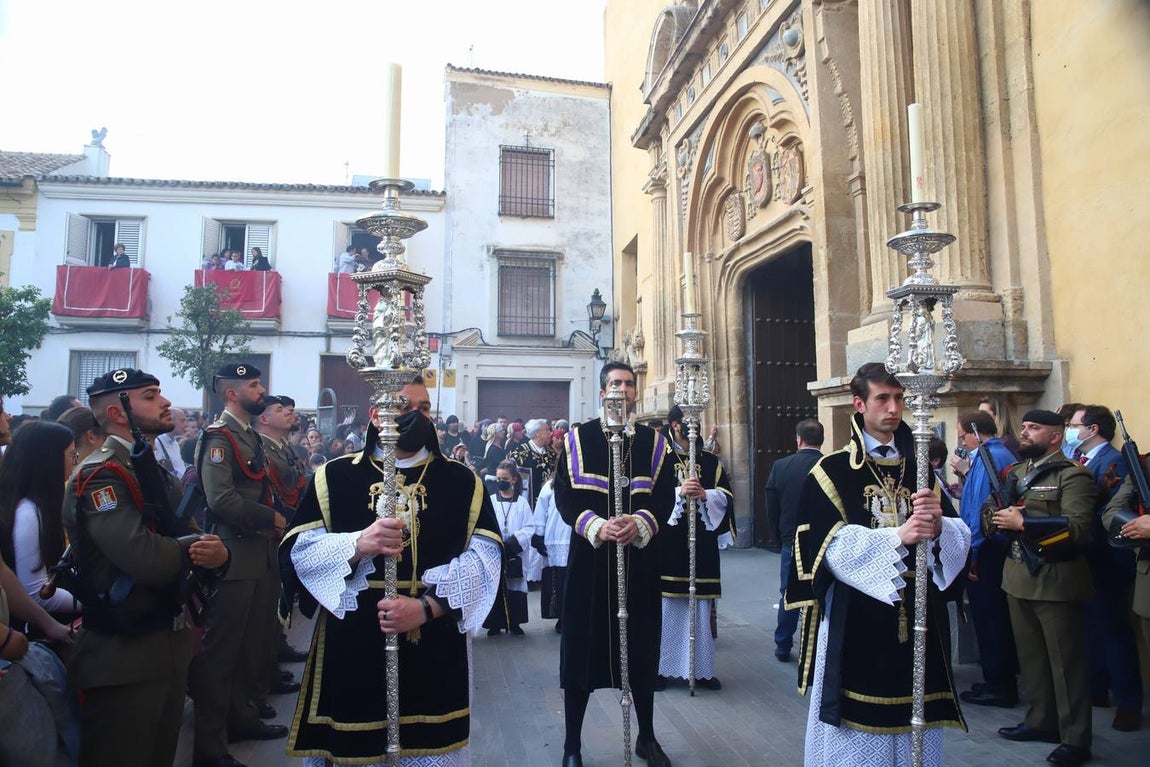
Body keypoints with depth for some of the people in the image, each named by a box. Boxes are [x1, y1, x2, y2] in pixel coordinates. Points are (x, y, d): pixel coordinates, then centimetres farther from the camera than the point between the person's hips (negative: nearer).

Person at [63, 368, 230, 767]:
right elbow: (146, 558, -31)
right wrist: (199, 548, -12)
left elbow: (196, 538, 5)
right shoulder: (99, 476, -19)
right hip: (122, 655, -9)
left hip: (168, 644, 9)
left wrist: (218, 552, -19)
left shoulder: (157, 473, 11)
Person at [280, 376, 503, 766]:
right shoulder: (334, 476, 6)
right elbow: (299, 549, -2)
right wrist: (357, 544, -21)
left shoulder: (463, 482, 5)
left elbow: (483, 556, -6)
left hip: (436, 651, 0)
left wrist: (426, 607, -19)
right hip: (350, 649, 0)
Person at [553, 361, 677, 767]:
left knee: (642, 647, 12)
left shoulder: (654, 441, 7)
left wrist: (639, 523, -19)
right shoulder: (578, 438, 2)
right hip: (590, 556, -2)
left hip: (640, 558, 2)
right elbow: (564, 495, -5)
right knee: (583, 647, 4)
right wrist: (596, 526, -21)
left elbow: (665, 497, 0)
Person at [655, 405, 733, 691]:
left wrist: (704, 494, -13)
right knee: (668, 605, -1)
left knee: (700, 606, 7)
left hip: (702, 544, 3)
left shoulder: (710, 461, 12)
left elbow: (726, 495, 5)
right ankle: (663, 667, 10)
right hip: (668, 543, -3)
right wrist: (679, 493, -22)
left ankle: (703, 669, 17)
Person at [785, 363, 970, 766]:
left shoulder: (920, 469, 11)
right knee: (857, 733, 2)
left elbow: (960, 538, 3)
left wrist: (939, 524, -19)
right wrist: (897, 537, -23)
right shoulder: (831, 471, -4)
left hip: (917, 625, 4)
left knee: (915, 724, 9)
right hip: (853, 626, -4)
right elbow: (830, 545, -13)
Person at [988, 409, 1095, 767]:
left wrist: (1023, 523, -21)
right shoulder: (1014, 471, 14)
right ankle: (1041, 721, 31)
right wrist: (997, 515, -5)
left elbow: (1078, 526, -23)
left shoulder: (1072, 475, -11)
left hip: (1056, 580, -8)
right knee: (1031, 656, 17)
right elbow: (996, 510, 18)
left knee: (1066, 661, 2)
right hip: (1018, 577, 8)